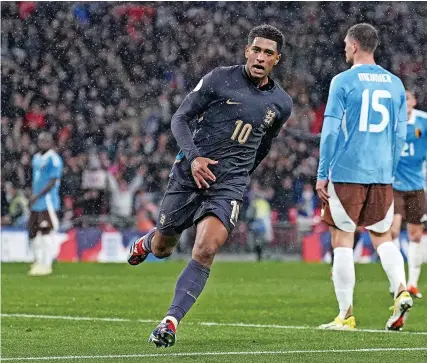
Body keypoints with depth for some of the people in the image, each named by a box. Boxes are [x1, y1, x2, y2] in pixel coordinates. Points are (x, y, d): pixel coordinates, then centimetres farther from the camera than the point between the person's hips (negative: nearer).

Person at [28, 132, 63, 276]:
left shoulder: (54, 159, -9)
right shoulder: (36, 158, 17)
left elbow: (53, 181, -15)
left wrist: (37, 196, -18)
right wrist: (32, 197, 15)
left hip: (48, 201, -8)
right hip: (36, 203, 8)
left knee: (46, 232, -7)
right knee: (33, 232, 10)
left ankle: (46, 265, -5)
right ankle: (38, 262, 21)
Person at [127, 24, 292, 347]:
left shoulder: (281, 104, 6)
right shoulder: (220, 79, -4)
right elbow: (180, 118, -2)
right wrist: (193, 157, -16)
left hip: (229, 185, 1)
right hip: (189, 174, -1)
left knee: (205, 251, -21)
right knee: (161, 249, 12)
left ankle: (170, 323, -17)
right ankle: (146, 243, 51)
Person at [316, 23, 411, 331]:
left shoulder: (343, 81, -5)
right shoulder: (395, 84, 9)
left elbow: (330, 130, -7)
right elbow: (400, 135, 12)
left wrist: (322, 174, -2)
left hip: (346, 173, -4)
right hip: (382, 176, 4)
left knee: (343, 240, 2)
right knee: (383, 236, 17)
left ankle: (346, 315, 0)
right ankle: (401, 290, -7)